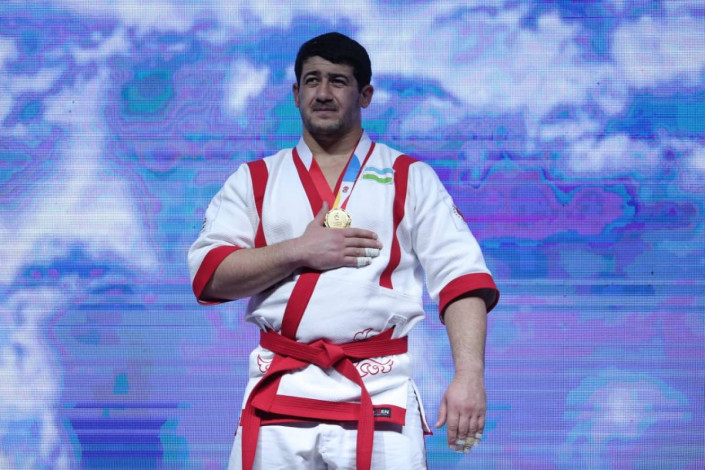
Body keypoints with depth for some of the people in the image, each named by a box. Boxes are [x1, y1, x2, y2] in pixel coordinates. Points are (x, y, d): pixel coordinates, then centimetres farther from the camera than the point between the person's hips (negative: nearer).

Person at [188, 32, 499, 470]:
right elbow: (208, 275, 2)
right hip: (281, 391, 1)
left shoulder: (410, 178, 8)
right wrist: (297, 252, -10)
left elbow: (460, 274, -2)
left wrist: (469, 375, -15)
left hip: (380, 394, -1)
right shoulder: (255, 180, 12)